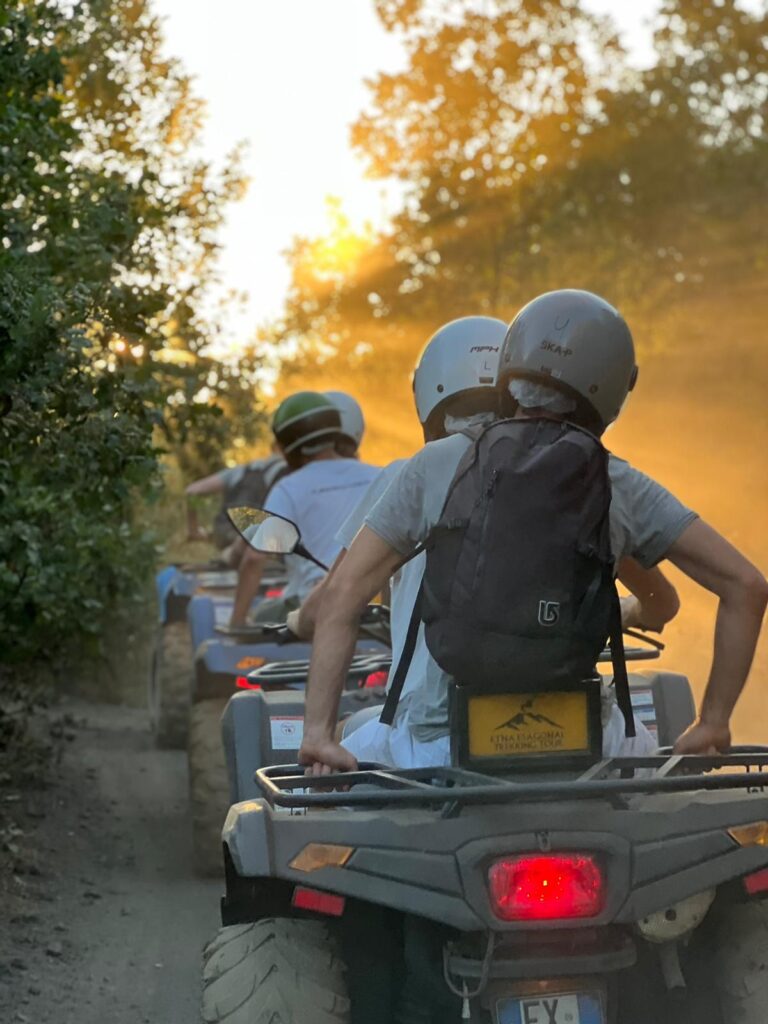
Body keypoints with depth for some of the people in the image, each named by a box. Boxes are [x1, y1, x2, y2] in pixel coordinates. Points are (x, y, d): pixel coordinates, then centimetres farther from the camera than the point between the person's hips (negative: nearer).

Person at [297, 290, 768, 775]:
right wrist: (713, 722, 6)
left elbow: (344, 593, -2)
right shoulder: (621, 487, 2)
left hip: (441, 741, 0)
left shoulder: (436, 465, 1)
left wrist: (319, 730, -2)